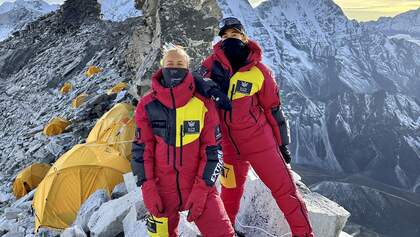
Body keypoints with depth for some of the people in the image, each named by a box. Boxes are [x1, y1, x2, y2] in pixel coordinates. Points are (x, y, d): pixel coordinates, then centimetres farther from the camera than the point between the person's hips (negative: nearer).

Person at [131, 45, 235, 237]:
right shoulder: (148, 105, -2)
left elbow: (212, 150, -5)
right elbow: (141, 149, 1)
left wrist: (202, 188, -11)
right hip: (162, 187, 2)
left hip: (199, 185, -1)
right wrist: (147, 188, -6)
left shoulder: (203, 103, -6)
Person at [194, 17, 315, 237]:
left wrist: (282, 144, 2)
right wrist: (213, 90, -35)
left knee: (284, 187, 0)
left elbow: (274, 109, -2)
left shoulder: (259, 71, -8)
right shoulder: (214, 62, -1)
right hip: (229, 144, 2)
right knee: (230, 191, 18)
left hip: (259, 140, -2)